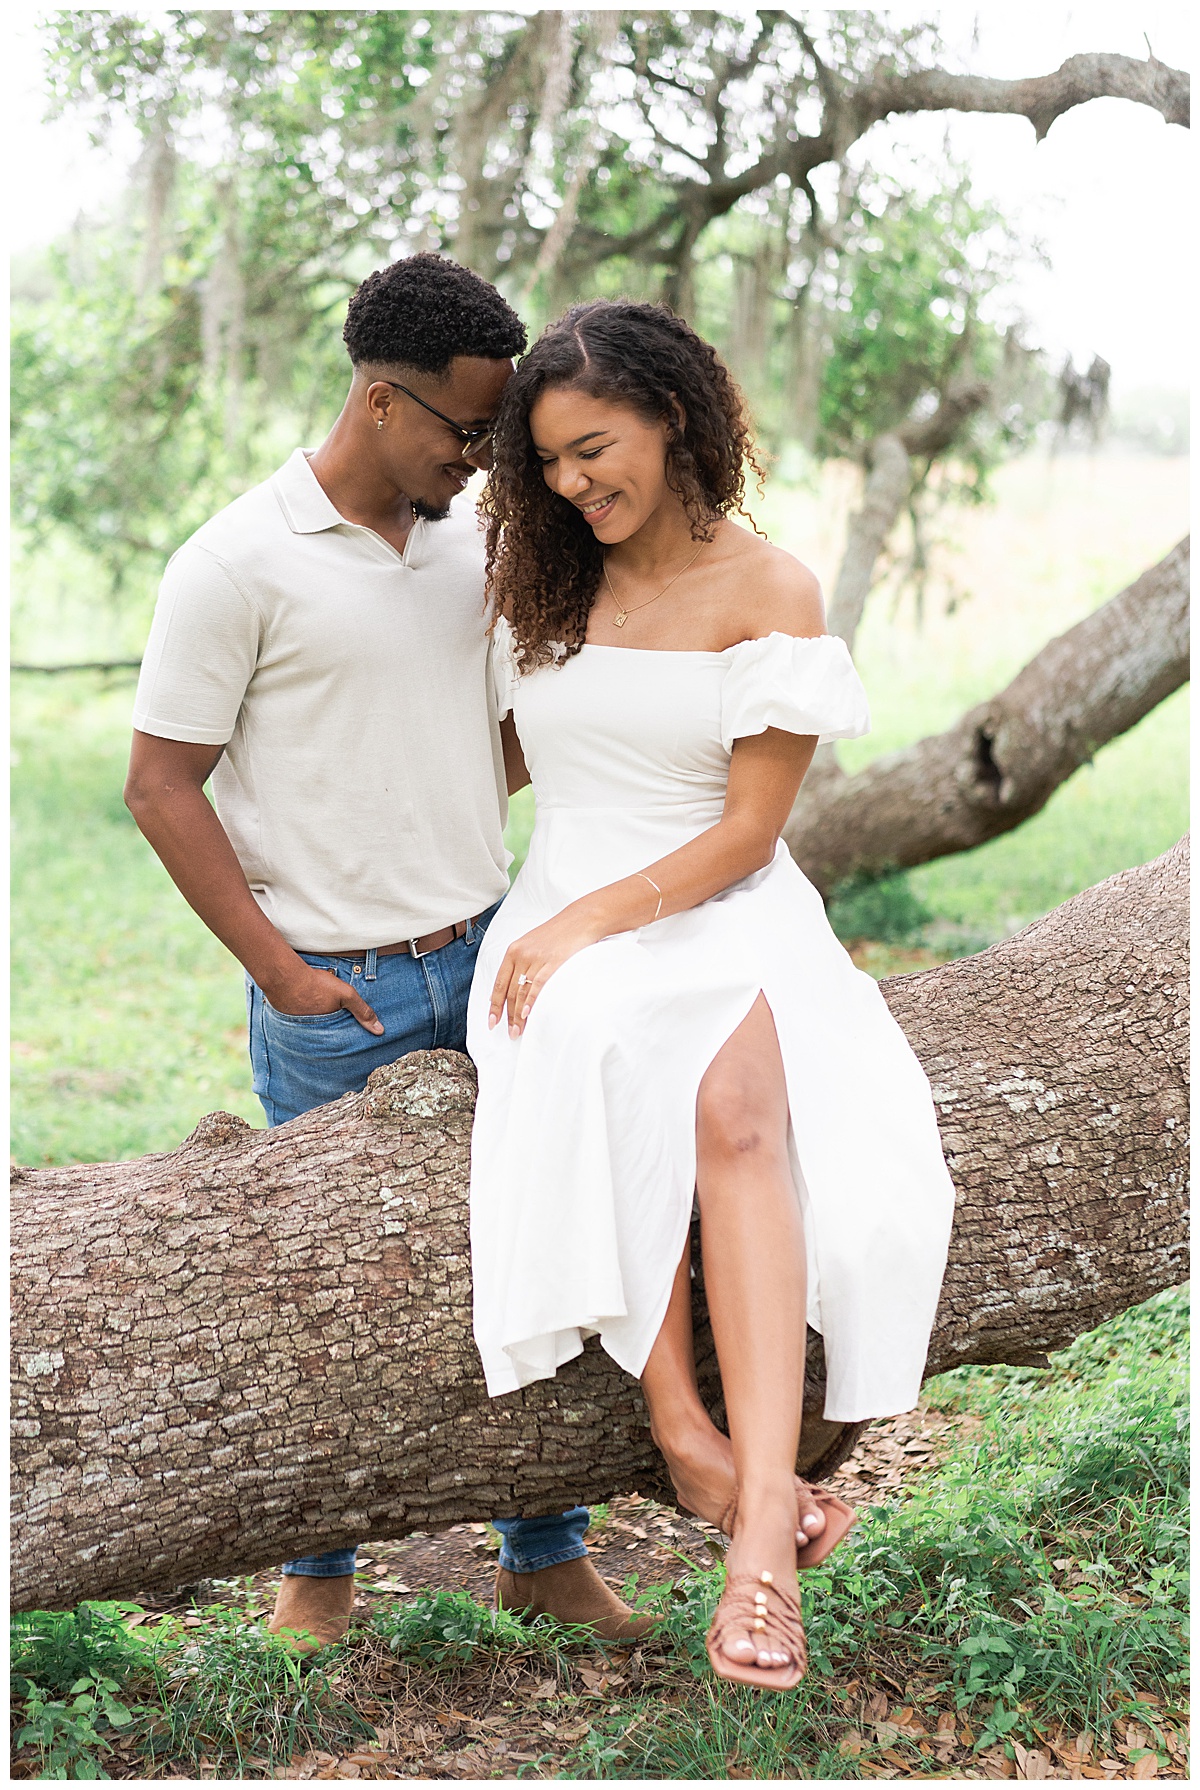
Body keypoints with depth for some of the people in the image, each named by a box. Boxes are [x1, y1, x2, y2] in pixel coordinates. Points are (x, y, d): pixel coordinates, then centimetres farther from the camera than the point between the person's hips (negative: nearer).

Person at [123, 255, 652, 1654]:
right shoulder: (239, 564, -11)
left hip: (484, 963, 5)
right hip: (335, 997, -5)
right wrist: (281, 969, -12)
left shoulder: (472, 537, 8)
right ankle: (316, 1570, 27)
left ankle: (545, 1554, 23)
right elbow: (161, 786, -9)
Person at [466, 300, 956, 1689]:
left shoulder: (768, 592, 0)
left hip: (722, 905, -3)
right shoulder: (536, 582, 14)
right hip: (567, 910, 3)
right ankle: (685, 1433, -41)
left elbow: (748, 828, -5)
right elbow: (490, 756, 29)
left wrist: (587, 919, -14)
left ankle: (761, 1510, -47)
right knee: (606, 1059, -35)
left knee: (738, 1106, -36)